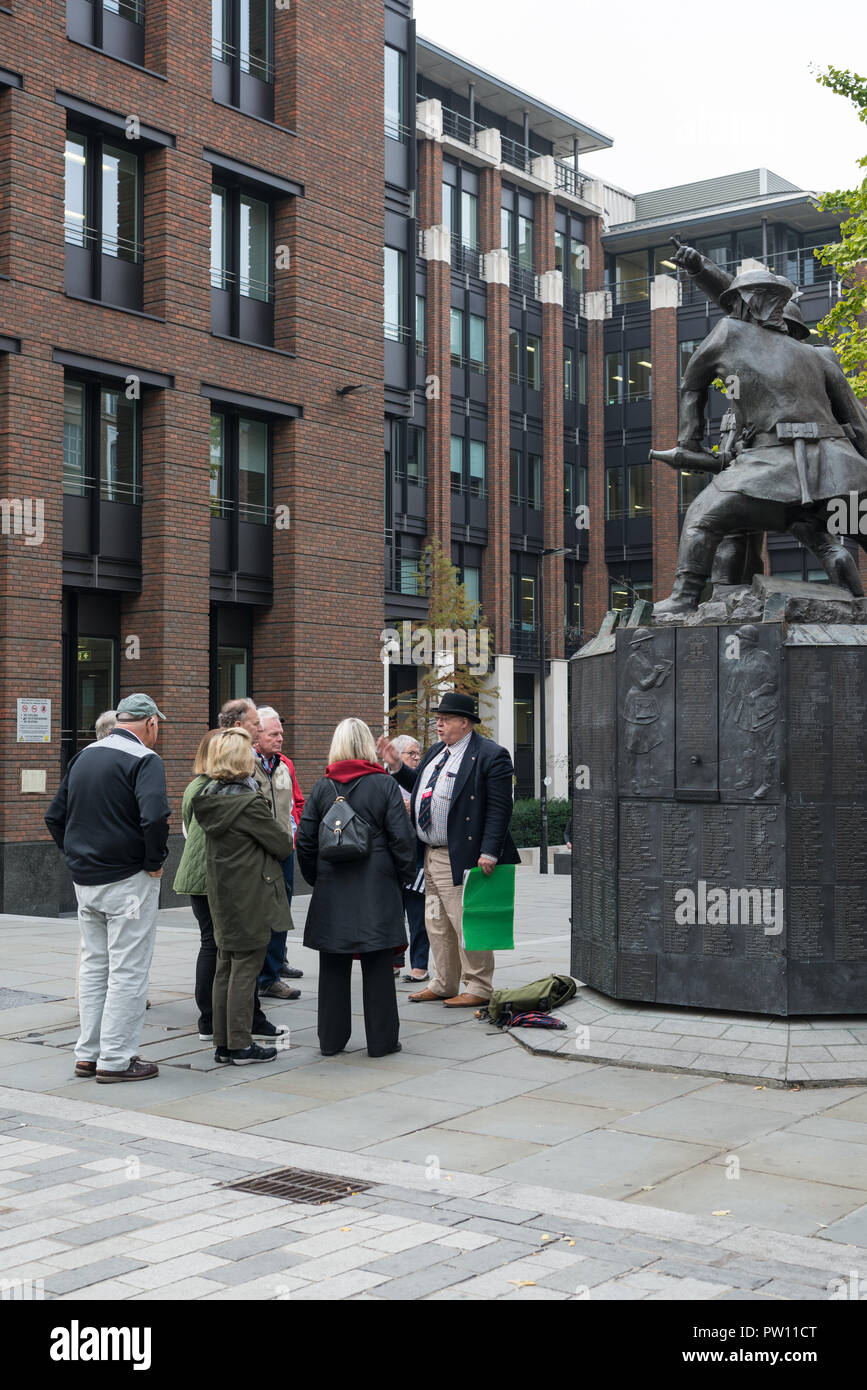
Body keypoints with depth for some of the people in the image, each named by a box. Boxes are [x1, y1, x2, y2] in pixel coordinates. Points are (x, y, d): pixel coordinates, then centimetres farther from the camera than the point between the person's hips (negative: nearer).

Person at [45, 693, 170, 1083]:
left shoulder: (83, 756, 11)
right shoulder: (144, 760, -13)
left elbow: (55, 816, 14)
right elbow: (154, 816, -28)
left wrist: (77, 855, 15)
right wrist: (155, 861, -14)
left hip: (84, 880, 8)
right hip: (128, 882, -7)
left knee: (93, 966, 16)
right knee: (127, 971, 0)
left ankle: (88, 1054, 22)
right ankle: (116, 1060, 3)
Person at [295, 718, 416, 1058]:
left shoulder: (322, 787, 1)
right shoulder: (385, 785, -5)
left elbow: (305, 841, 2)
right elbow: (402, 838, -8)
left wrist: (316, 878, 14)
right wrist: (404, 876, 5)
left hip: (332, 888, 2)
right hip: (377, 887, -2)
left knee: (334, 966, 10)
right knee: (377, 966, 4)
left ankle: (331, 1039, 16)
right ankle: (381, 1040, 8)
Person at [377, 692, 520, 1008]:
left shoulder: (491, 755, -12)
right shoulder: (437, 752, 15)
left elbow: (499, 808, -16)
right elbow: (420, 788, 26)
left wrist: (489, 853, -21)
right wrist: (397, 766, 12)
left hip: (462, 857, -9)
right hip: (431, 857, 9)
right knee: (438, 925, 16)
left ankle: (479, 989, 8)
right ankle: (443, 984, 28)